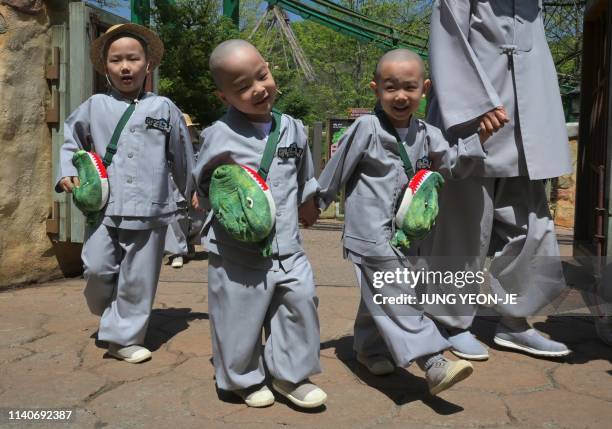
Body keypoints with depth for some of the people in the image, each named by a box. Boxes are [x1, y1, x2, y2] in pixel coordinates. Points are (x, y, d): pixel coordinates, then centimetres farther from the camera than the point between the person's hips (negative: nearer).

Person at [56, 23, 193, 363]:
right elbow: (71, 140, 20)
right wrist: (68, 173, 5)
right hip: (103, 208, 1)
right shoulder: (94, 106, 6)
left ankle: (123, 336, 18)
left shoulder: (164, 108, 4)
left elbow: (182, 156, 12)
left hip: (149, 210, -1)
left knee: (138, 279, 4)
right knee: (98, 269, 1)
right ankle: (108, 313, 31)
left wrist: (191, 192, 20)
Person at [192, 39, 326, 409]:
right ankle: (244, 378, 31)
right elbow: (201, 185, 1)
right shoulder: (219, 136, -9)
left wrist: (307, 203, 34)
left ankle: (290, 374, 24)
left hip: (287, 246, 4)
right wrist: (225, 194, -18)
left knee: (301, 301, 3)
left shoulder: (293, 129, 4)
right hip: (237, 251, -4)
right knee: (239, 318, 6)